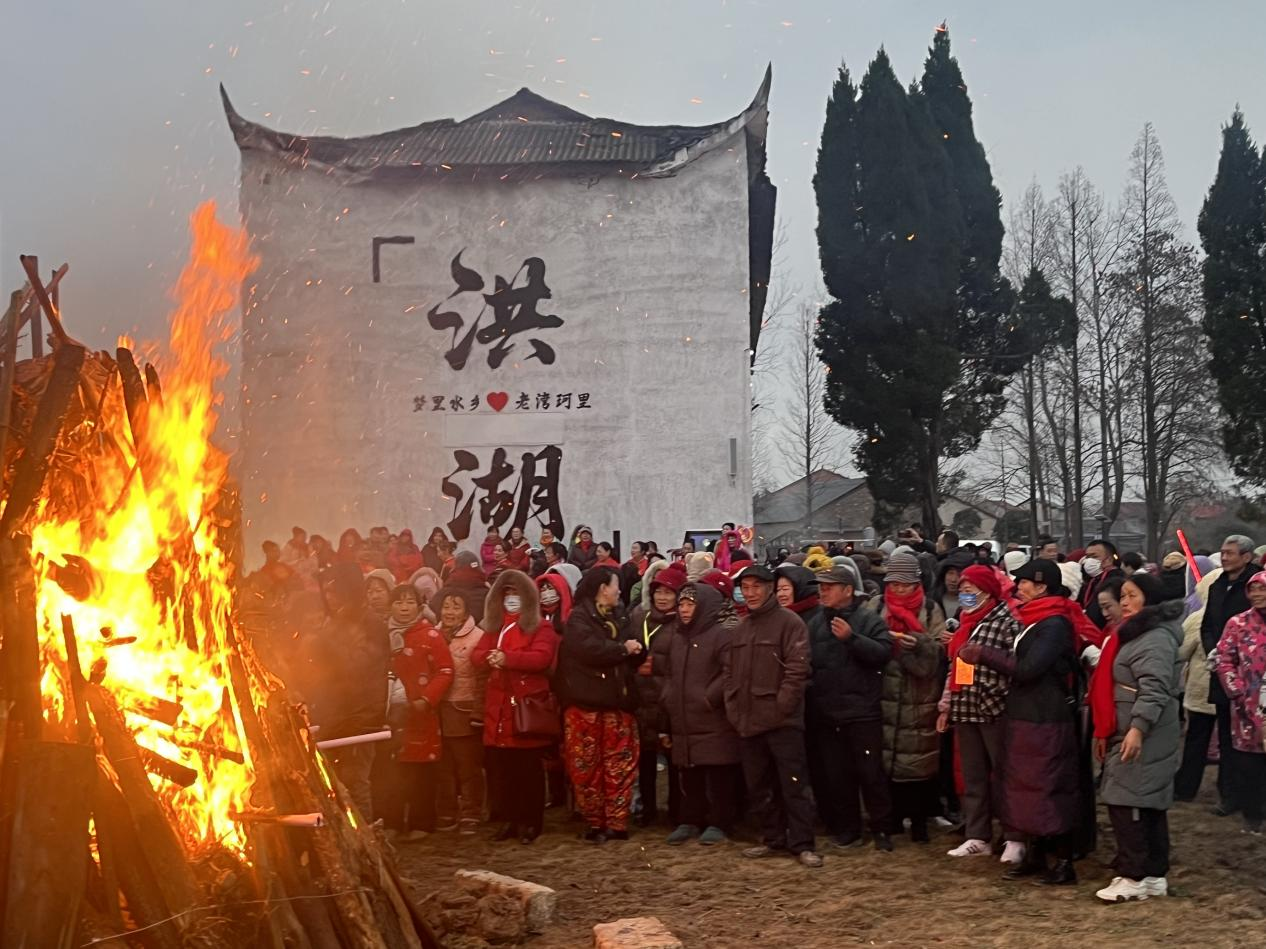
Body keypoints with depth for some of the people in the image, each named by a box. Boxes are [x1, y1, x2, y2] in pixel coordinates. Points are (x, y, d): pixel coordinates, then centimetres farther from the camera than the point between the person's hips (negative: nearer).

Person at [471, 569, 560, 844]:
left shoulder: (541, 627, 1)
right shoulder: (493, 627, 18)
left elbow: (542, 657, -15)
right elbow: (476, 655, 8)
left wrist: (507, 658, -24)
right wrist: (489, 657, -16)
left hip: (527, 705, -5)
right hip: (498, 706, 5)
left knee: (528, 768, -1)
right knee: (498, 766, 3)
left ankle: (529, 822, 6)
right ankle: (507, 820, 12)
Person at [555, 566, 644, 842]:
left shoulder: (616, 618, 18)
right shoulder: (578, 617, -4)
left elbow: (632, 656, 16)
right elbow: (590, 648, -20)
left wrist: (637, 651, -7)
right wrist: (623, 648, -9)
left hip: (617, 701, 6)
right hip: (587, 702, -6)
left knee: (620, 765, 3)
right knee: (588, 767, 0)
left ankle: (616, 822, 9)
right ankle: (594, 823, 10)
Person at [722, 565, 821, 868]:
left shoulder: (789, 622, -6)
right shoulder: (739, 629, 15)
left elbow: (797, 670, -13)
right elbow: (728, 672, 18)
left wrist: (780, 707, -15)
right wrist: (734, 707, 7)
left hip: (783, 720, -7)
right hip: (748, 721, 7)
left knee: (793, 784, -3)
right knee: (759, 786, 12)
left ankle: (802, 844, 2)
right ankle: (773, 839, 22)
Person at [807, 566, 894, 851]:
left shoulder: (868, 619, -3)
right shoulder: (817, 623, 12)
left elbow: (883, 652, -16)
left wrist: (851, 638, -22)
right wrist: (810, 689, 2)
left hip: (862, 711, -5)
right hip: (825, 712, 5)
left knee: (871, 771, -1)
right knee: (834, 774, 10)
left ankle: (881, 829, 11)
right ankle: (847, 827, 22)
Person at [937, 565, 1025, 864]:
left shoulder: (1006, 619, -8)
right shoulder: (965, 623, 15)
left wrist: (985, 654, -21)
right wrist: (946, 706, 17)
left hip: (996, 707, -7)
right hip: (965, 709, 7)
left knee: (1003, 774, 1)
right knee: (972, 776, 10)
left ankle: (1014, 838, 9)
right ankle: (978, 837, 18)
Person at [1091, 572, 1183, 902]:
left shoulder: (1156, 637, -13)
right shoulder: (1134, 634, 20)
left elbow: (1154, 689, -24)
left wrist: (1138, 728, -31)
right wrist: (1105, 732, 25)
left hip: (1142, 736, -11)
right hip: (1126, 733, 11)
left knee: (1127, 802, -10)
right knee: (1149, 805, 12)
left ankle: (1134, 876, -5)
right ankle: (1154, 875, 16)